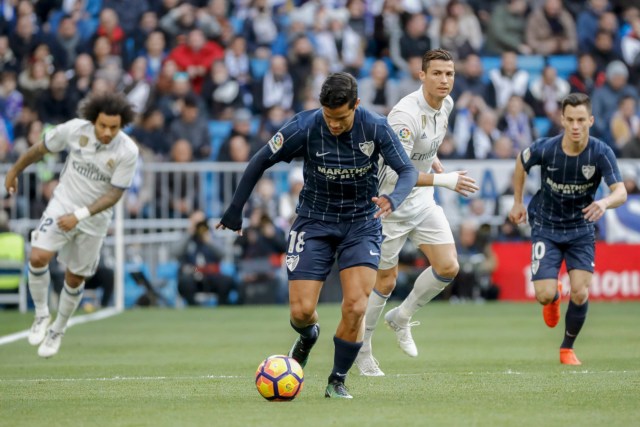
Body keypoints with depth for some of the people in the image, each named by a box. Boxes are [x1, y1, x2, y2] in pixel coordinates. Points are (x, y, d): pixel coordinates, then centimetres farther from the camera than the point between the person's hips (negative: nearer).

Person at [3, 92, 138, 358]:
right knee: (38, 257, -21)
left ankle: (57, 331, 31)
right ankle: (41, 315, 1)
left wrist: (79, 215, -24)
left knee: (75, 278, 8)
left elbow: (114, 194, -15)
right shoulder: (74, 129, -16)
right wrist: (14, 171, 14)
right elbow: (40, 149, 2)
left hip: (94, 219, 0)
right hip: (62, 205, 0)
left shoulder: (127, 152, -20)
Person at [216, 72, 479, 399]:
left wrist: (393, 199, -36)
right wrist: (235, 209, -3)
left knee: (355, 307, -16)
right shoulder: (304, 127, -18)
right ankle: (308, 336, 31)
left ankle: (338, 381, 5)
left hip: (362, 224, 0)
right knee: (301, 311, -8)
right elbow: (261, 161, -7)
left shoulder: (376, 128, -17)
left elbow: (407, 171, -14)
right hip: (315, 222, 0)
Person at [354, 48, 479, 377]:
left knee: (448, 267, -5)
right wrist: (445, 180, -33)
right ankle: (361, 347, 22)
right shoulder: (406, 114, -28)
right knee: (386, 281, 2)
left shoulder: (446, 104, -1)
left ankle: (401, 318, 19)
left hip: (422, 199, 7)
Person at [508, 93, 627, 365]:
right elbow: (521, 162, 4)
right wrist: (518, 202, 9)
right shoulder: (545, 149, -19)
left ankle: (568, 348, 16)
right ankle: (554, 298, 29)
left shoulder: (601, 153, -20)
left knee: (580, 294, -12)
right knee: (545, 295, -13)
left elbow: (621, 192, -29)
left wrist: (604, 203, -51)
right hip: (546, 227, 0)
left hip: (581, 229, 0)